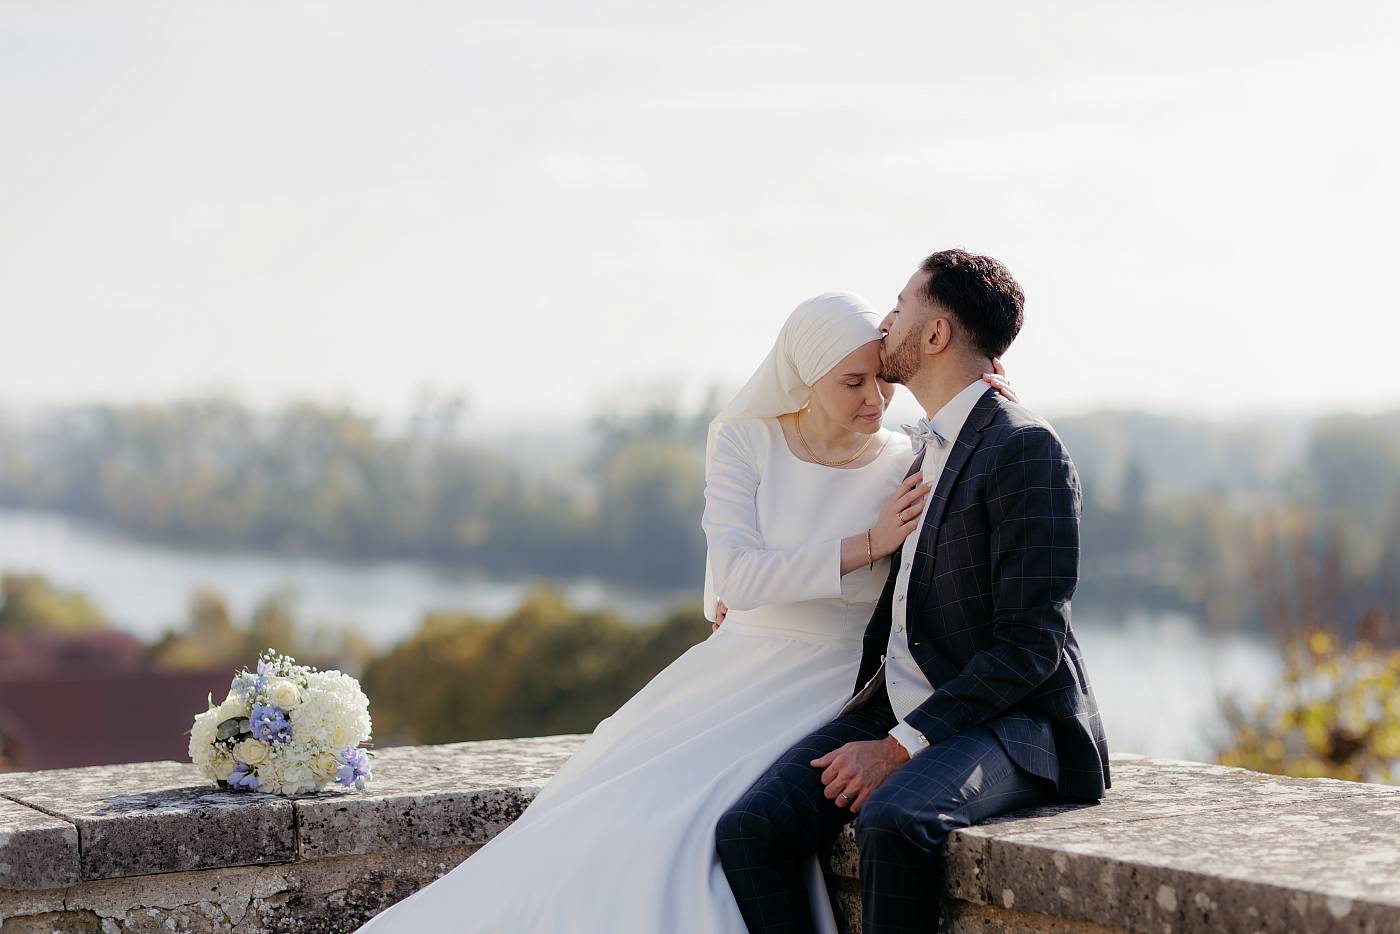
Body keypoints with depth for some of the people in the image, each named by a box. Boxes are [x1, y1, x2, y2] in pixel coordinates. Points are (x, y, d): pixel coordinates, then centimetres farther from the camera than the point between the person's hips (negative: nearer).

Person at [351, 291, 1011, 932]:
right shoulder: (744, 441, -1)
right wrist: (866, 545, -20)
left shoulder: (907, 464, 0)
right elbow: (736, 578, -12)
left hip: (832, 691, -2)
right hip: (734, 672, 2)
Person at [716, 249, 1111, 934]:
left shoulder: (1026, 450, -11)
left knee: (890, 821, -38)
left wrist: (898, 748, -20)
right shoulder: (929, 443, 18)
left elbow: (1028, 647, -17)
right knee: (748, 828, -18)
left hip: (1007, 722, -7)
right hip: (897, 707, 8)